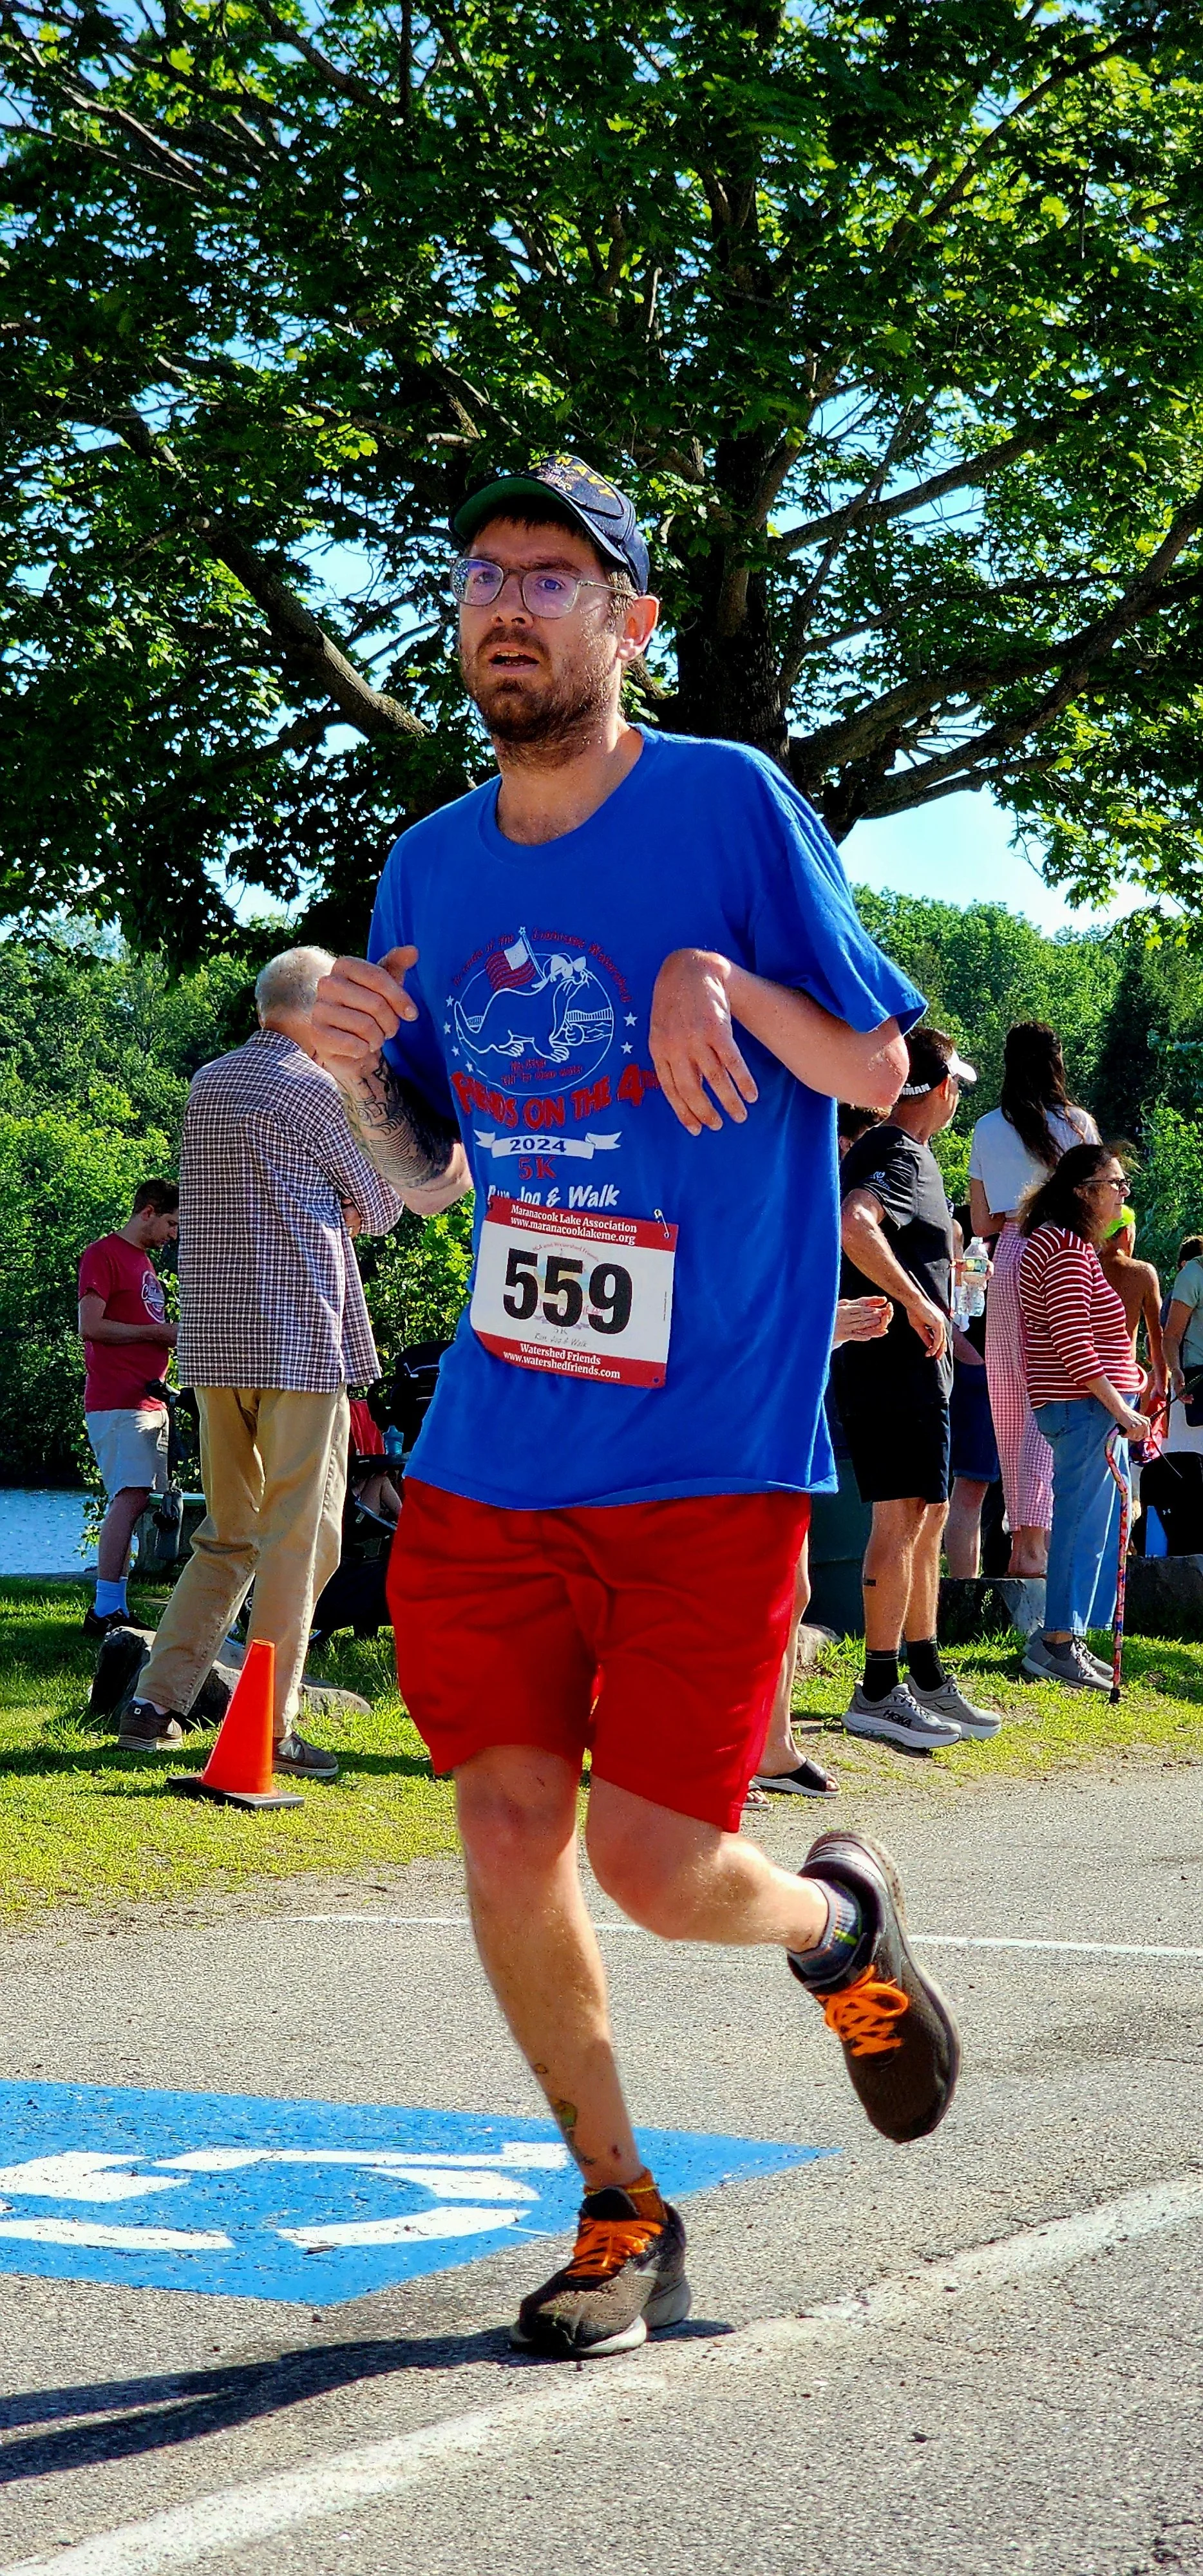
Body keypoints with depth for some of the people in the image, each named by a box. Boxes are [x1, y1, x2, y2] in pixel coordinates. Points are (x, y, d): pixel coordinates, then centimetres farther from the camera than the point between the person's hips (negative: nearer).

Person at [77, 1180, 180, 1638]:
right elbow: (91, 1326, -14)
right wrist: (160, 1331, -10)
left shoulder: (144, 1261, 25)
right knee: (131, 1497, -17)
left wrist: (177, 1335, 13)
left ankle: (116, 1607, 5)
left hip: (149, 1401, 10)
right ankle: (104, 1611, -19)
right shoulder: (104, 1254, -5)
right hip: (117, 1402, -10)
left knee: (135, 1500, 5)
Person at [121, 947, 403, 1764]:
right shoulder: (317, 1090, -8)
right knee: (298, 1535, -1)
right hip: (300, 1340, -7)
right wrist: (340, 1200, 22)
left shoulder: (207, 1084, 13)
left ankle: (157, 1703, 9)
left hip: (214, 1342, 7)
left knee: (229, 1534, 15)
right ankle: (271, 1727, -2)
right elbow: (382, 1206, 3)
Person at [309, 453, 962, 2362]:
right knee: (507, 1837, 1)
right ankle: (622, 2214, 21)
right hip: (492, 1454, 5)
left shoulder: (731, 807, -6)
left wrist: (724, 980, -20)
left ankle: (840, 1922, 29)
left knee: (654, 1874, -7)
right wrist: (360, 1071, -5)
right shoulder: (431, 868, 9)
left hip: (708, 1451, -4)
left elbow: (878, 1072, -2)